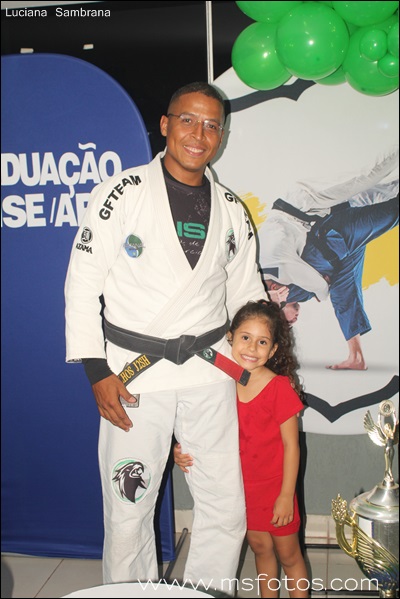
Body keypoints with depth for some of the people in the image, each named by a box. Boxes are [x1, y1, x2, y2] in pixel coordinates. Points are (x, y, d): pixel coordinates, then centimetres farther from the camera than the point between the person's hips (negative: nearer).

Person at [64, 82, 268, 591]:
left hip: (209, 370, 4)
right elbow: (83, 283, -4)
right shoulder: (121, 193, -3)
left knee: (227, 512, 8)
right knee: (128, 515, 6)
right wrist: (97, 371, -10)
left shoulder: (231, 210, 9)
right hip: (135, 374, -3)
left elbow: (246, 291, 17)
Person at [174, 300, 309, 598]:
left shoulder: (280, 387, -20)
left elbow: (291, 445, -15)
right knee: (260, 548, 22)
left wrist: (286, 496, -14)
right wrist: (183, 451, -14)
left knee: (288, 554, 13)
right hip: (243, 485, 4)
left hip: (275, 486, -4)